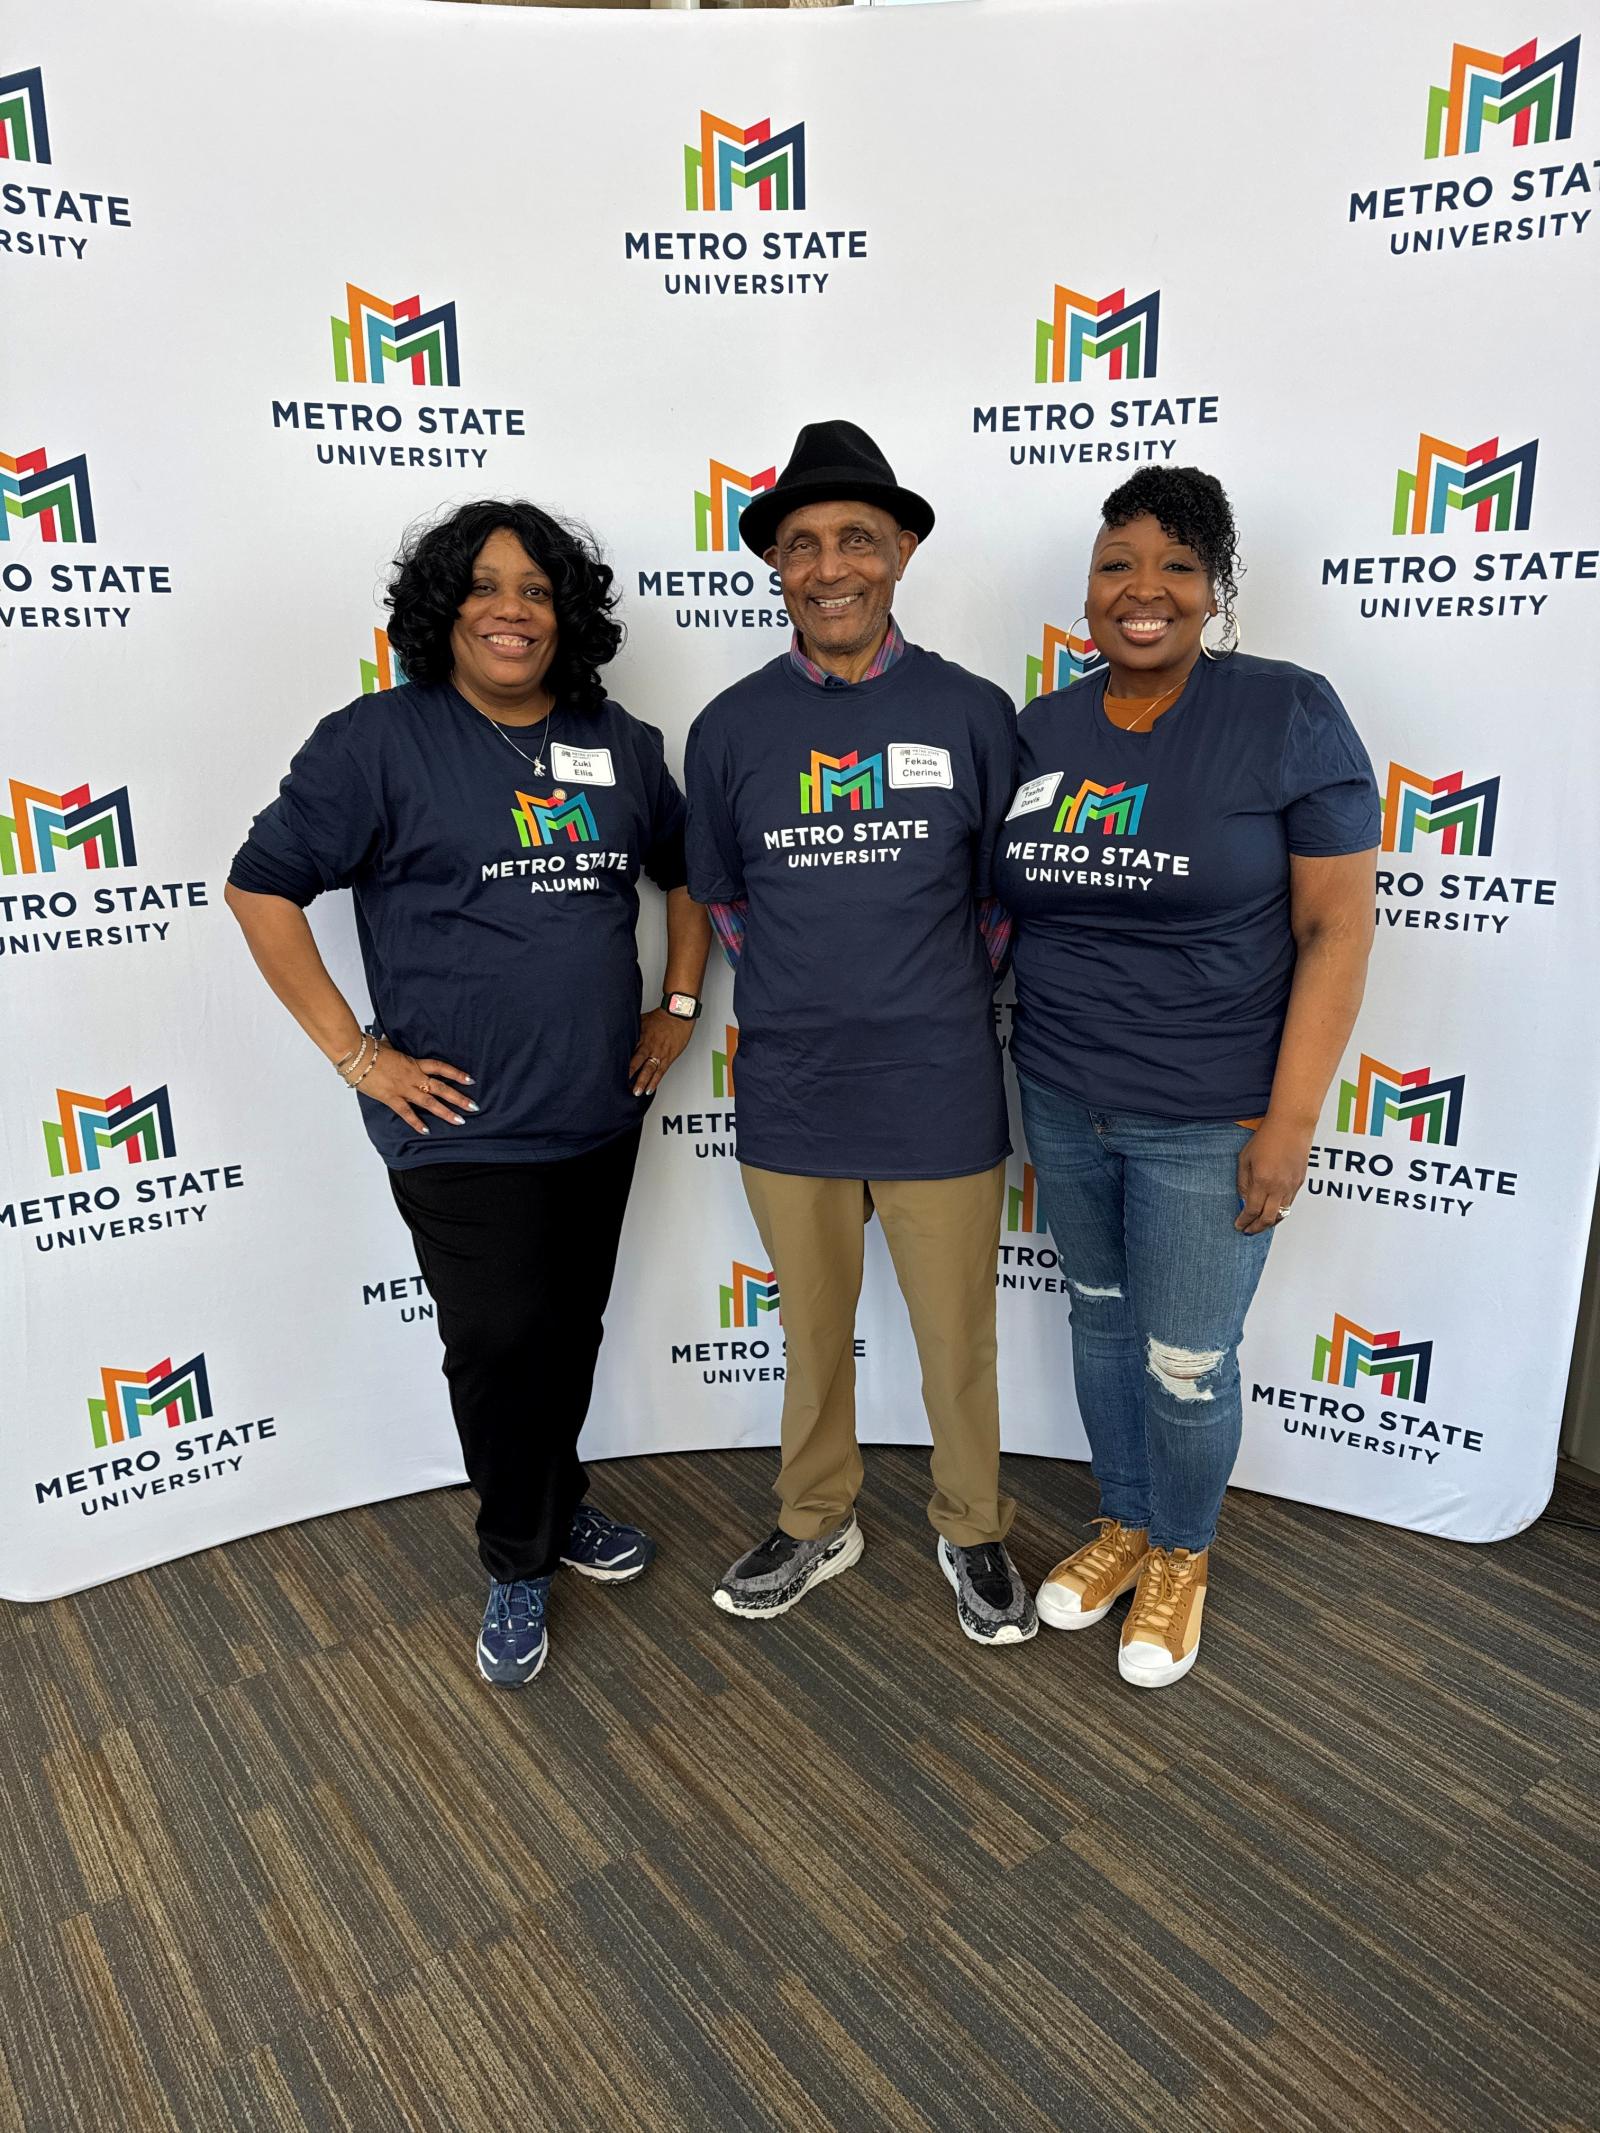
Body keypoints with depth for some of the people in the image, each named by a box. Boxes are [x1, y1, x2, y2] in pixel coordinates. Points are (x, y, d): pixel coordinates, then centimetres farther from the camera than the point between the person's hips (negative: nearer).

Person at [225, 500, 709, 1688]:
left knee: (572, 1328, 17)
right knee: (501, 1342, 3)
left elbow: (689, 869, 20)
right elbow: (261, 888, -8)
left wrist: (680, 1005, 10)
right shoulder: (380, 739, -8)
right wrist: (355, 1053, -12)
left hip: (602, 1112, 5)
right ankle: (520, 1565, 26)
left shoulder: (617, 743, 7)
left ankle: (555, 1505, 41)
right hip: (465, 1125, -5)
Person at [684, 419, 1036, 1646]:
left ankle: (972, 1530, 37)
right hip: (788, 1097, 2)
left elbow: (1004, 895, 6)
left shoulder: (972, 713, -3)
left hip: (941, 1097, -1)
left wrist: (938, 1009, 7)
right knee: (814, 1333, 18)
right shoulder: (729, 728, 0)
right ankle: (818, 1524, 40)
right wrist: (808, 1006, 9)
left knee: (959, 1339, 13)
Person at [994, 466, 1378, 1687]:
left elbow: (1337, 928, -12)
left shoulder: (1289, 714, -11)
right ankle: (1126, 1524, 43)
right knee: (1101, 1317, 20)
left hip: (1209, 1121, -4)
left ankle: (1182, 1558, 36)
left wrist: (1291, 1119, -16)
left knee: (1187, 1366, 7)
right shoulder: (1041, 730, 3)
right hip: (1062, 1103, 5)